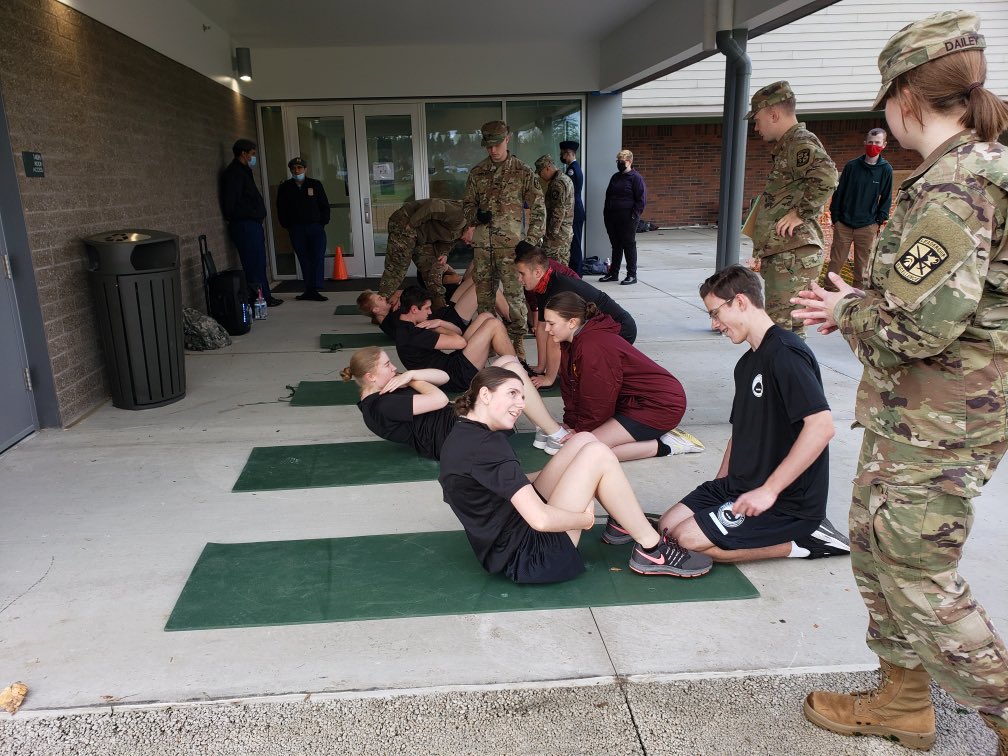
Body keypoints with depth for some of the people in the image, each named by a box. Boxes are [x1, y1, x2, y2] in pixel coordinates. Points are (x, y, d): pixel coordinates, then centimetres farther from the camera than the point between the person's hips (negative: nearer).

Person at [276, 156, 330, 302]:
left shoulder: (315, 184, 5)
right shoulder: (284, 188, 7)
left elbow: (325, 206, 7)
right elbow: (281, 210, 9)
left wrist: (323, 223, 0)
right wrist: (287, 226, 2)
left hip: (316, 228, -1)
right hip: (296, 229, 1)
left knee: (318, 257, -9)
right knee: (304, 260, 3)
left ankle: (314, 290, -9)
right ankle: (308, 290, 7)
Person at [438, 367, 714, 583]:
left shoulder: (464, 435, 8)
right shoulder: (484, 445, -23)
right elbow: (541, 520, -28)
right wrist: (587, 518, -10)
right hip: (528, 556, -10)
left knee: (583, 441, 5)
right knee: (596, 454, -16)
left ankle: (626, 523, 15)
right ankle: (652, 551, -4)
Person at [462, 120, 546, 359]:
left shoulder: (522, 172, 0)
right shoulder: (477, 172, 10)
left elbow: (538, 209, 0)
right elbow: (468, 203, 19)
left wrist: (532, 240, -6)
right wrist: (473, 222, -1)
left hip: (510, 243, -4)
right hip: (482, 244, 4)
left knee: (514, 294, -6)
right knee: (483, 293, 9)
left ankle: (517, 340, 7)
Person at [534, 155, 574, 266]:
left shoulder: (557, 184, -17)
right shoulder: (566, 179, 16)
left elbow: (558, 211, -22)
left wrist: (551, 233, -17)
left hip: (557, 233, -10)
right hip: (568, 232, 10)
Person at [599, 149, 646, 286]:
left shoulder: (636, 177, -6)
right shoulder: (615, 177, 16)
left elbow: (641, 199, -9)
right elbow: (608, 196, 22)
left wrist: (634, 215, -15)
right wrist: (606, 213, 12)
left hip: (628, 218, -7)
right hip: (612, 218, 7)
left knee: (629, 246, -2)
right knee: (616, 246, 12)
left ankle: (632, 275, 4)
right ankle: (613, 273, 19)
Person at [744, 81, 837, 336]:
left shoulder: (801, 142, -10)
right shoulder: (785, 147, 21)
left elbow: (827, 176, -31)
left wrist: (799, 213, -20)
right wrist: (762, 252, 24)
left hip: (794, 255, -11)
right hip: (779, 256, 11)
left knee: (786, 330, -11)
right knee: (776, 326, 16)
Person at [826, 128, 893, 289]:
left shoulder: (886, 170, 0)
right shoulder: (851, 166, 0)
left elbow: (886, 198, 4)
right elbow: (839, 193, 4)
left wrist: (880, 221, -2)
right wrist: (835, 217, 1)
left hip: (868, 227, 0)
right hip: (843, 224, 0)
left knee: (862, 264, 6)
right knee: (836, 261, 3)